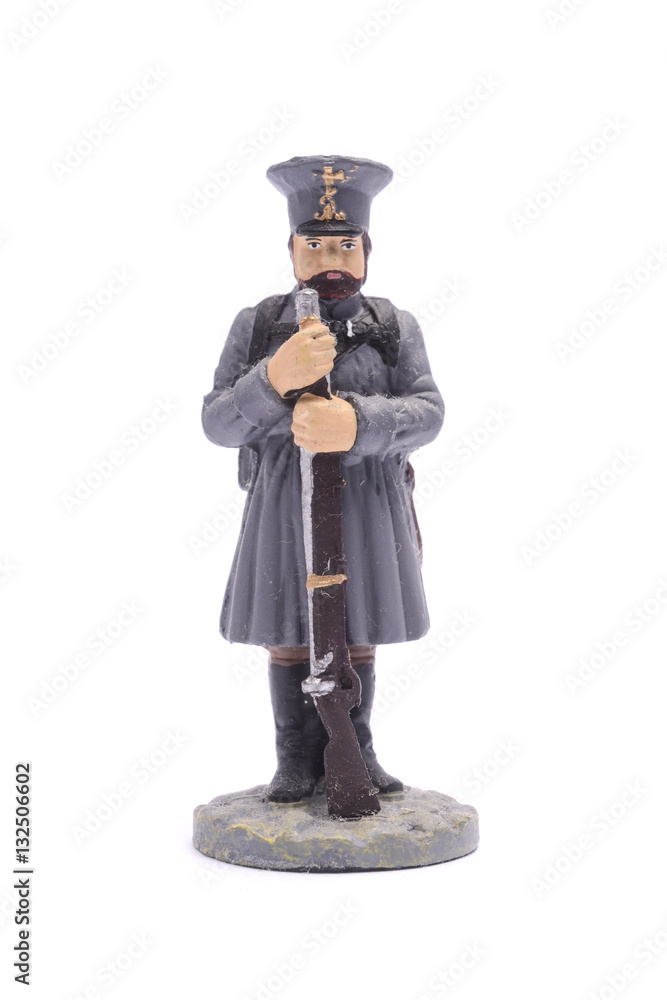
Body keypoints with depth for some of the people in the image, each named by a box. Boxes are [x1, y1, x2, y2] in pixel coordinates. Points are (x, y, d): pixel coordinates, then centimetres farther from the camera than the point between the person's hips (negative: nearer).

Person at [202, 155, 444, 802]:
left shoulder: (394, 327, 2)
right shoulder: (257, 325, 0)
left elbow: (427, 410, -11)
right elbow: (218, 424, -8)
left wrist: (357, 423, -31)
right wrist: (274, 379, -27)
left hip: (368, 504, 1)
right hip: (282, 505, 0)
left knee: (356, 634, 12)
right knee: (289, 637, 8)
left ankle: (354, 752, 28)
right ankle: (296, 760, 24)